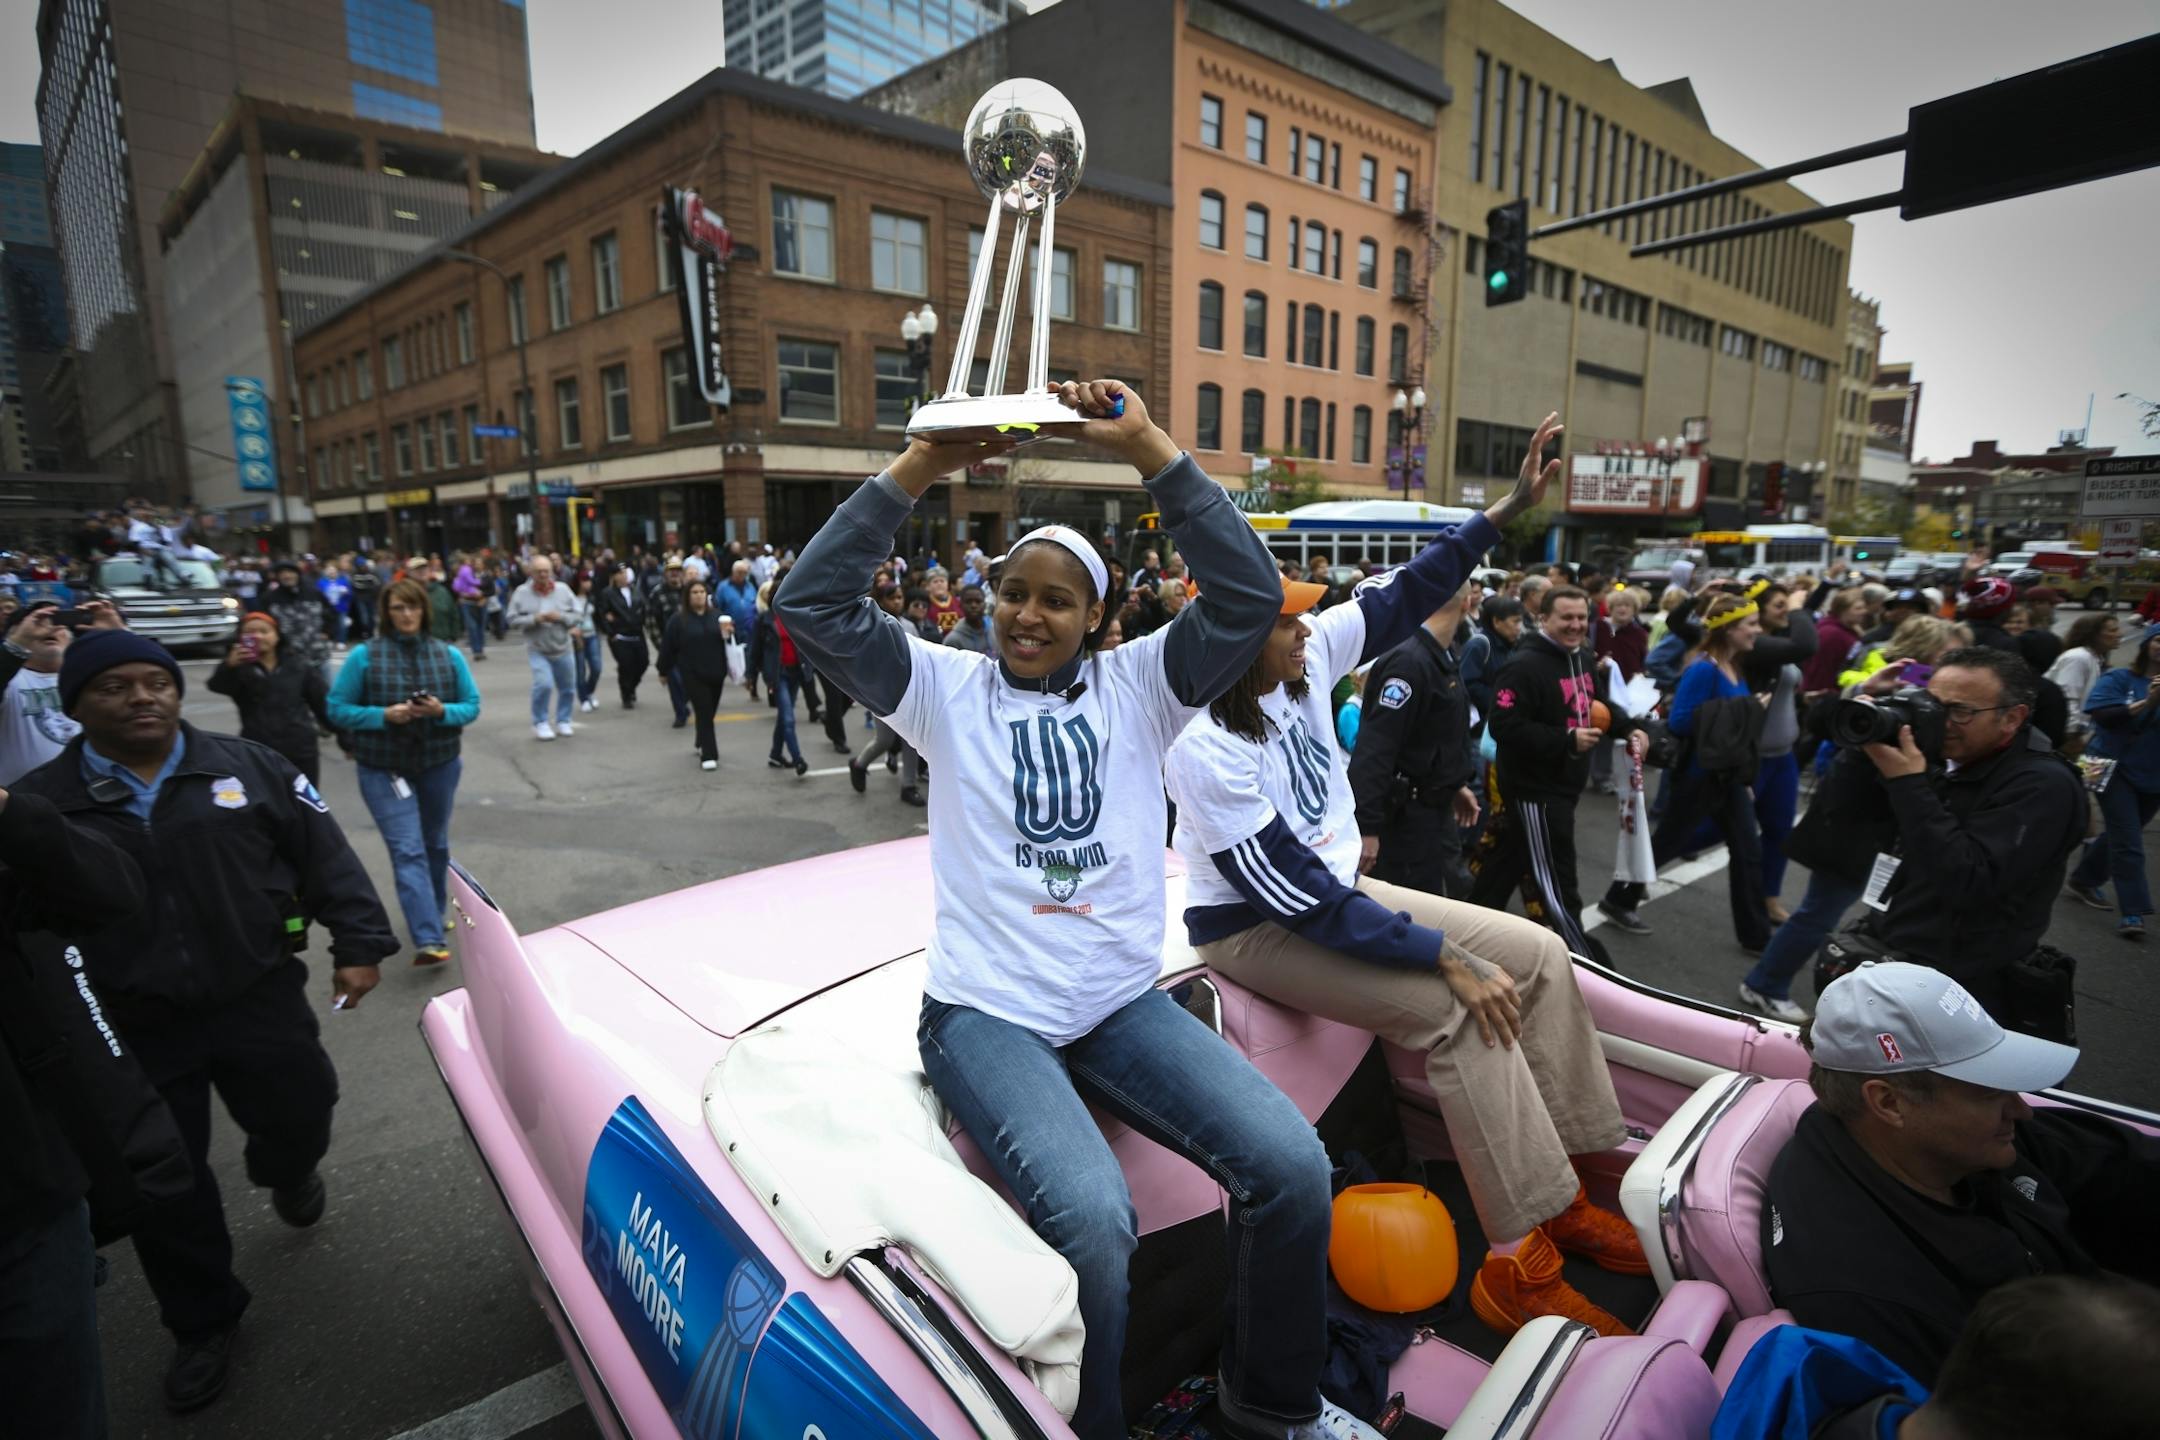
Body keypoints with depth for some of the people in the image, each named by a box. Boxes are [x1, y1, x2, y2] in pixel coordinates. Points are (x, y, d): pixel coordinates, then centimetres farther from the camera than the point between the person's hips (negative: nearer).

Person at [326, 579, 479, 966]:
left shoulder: (448, 654, -1)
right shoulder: (364, 656, -7)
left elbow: (472, 706, 0)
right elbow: (338, 708, -5)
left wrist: (442, 711, -20)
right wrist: (383, 715, -21)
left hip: (440, 764, 3)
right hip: (384, 769, -3)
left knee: (435, 844, 19)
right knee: (407, 851, -11)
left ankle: (434, 914, 40)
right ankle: (429, 940, -15)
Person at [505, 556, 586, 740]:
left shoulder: (563, 589, -4)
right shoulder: (522, 592, -7)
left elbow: (579, 616, -4)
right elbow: (513, 620, -7)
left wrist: (560, 617, -21)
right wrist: (534, 619, -22)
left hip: (562, 649, 3)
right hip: (537, 650, -3)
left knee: (568, 688, 12)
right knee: (543, 684, -20)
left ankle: (563, 721, 32)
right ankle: (540, 723, -1)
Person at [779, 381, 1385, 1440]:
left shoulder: (1137, 685, 7)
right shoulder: (948, 688, 5)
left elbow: (1249, 593, -5)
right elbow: (811, 602, -4)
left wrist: (1149, 449, -11)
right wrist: (918, 468, -11)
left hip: (1125, 1002, 3)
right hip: (987, 1012, -2)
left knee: (1294, 1167, -15)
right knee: (1093, 1219, -28)